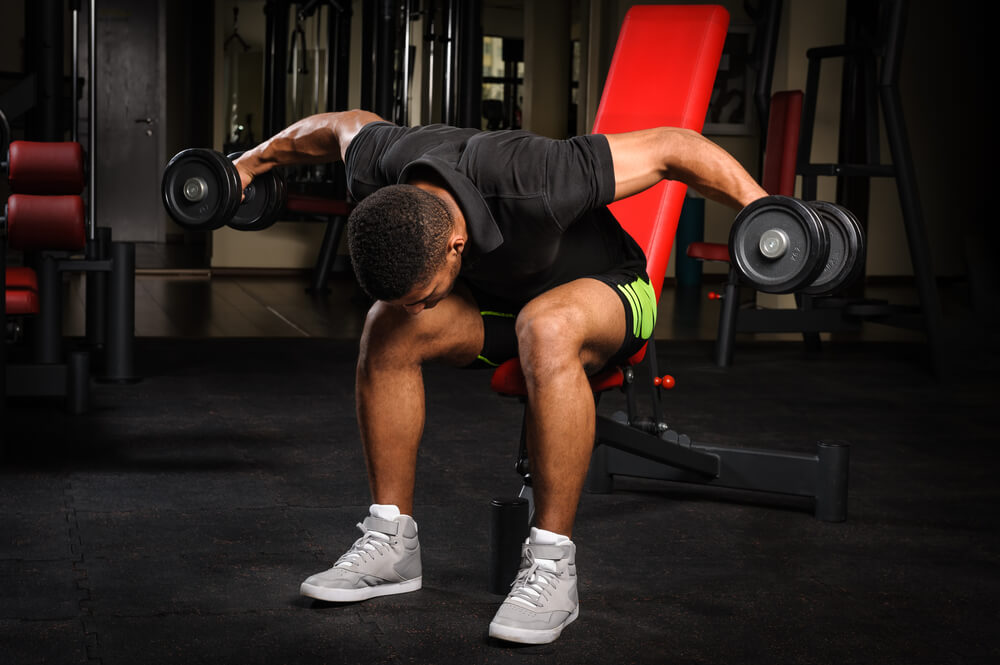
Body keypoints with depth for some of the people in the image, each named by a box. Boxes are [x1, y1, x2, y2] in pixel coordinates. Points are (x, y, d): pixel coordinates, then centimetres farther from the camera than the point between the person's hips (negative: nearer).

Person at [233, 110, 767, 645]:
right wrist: (252, 161, 14)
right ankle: (391, 543, -9)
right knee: (387, 328, -20)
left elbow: (672, 145, -32)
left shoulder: (533, 187, -42)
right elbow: (343, 125, 1)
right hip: (498, 297, 5)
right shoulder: (377, 177, -25)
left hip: (606, 290, -5)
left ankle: (551, 565, -30)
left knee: (546, 329, -39)